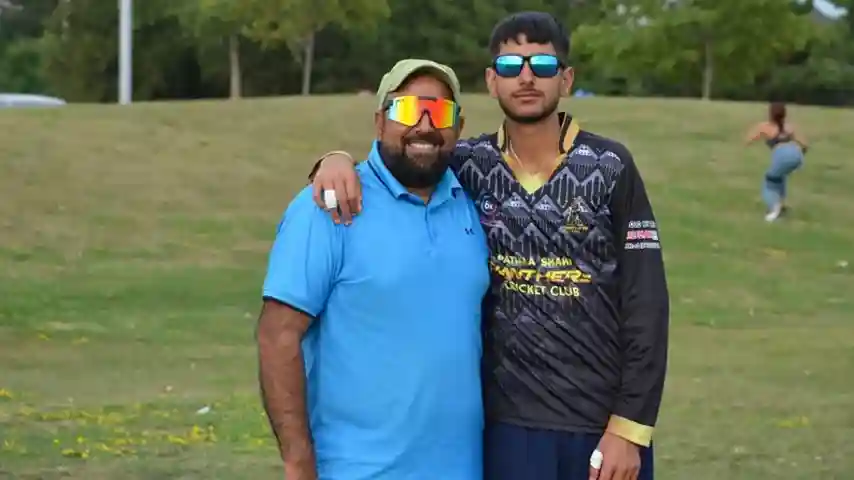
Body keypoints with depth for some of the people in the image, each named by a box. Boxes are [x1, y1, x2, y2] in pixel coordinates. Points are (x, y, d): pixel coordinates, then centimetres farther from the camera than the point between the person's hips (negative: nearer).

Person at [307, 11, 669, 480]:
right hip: (509, 422, 2)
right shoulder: (470, 166, 0)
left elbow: (645, 303, -5)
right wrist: (338, 159, -14)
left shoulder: (609, 168, -5)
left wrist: (629, 427, -10)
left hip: (605, 421, -2)